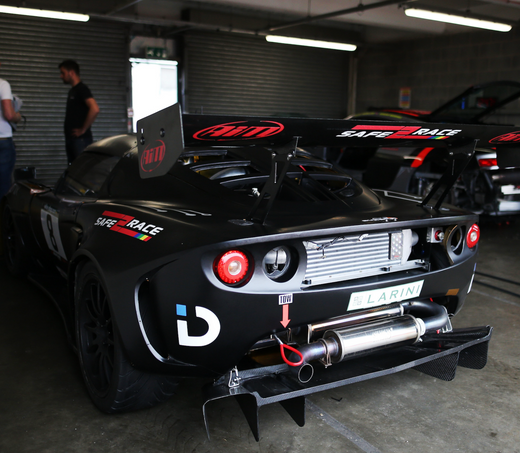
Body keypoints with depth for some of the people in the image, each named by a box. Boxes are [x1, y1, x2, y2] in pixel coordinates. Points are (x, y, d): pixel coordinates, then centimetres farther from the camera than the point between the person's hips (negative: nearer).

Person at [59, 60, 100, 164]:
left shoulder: (82, 88, -9)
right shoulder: (72, 91, 19)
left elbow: (95, 109, -24)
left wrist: (83, 129, -18)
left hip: (80, 139, -9)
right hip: (70, 138, 9)